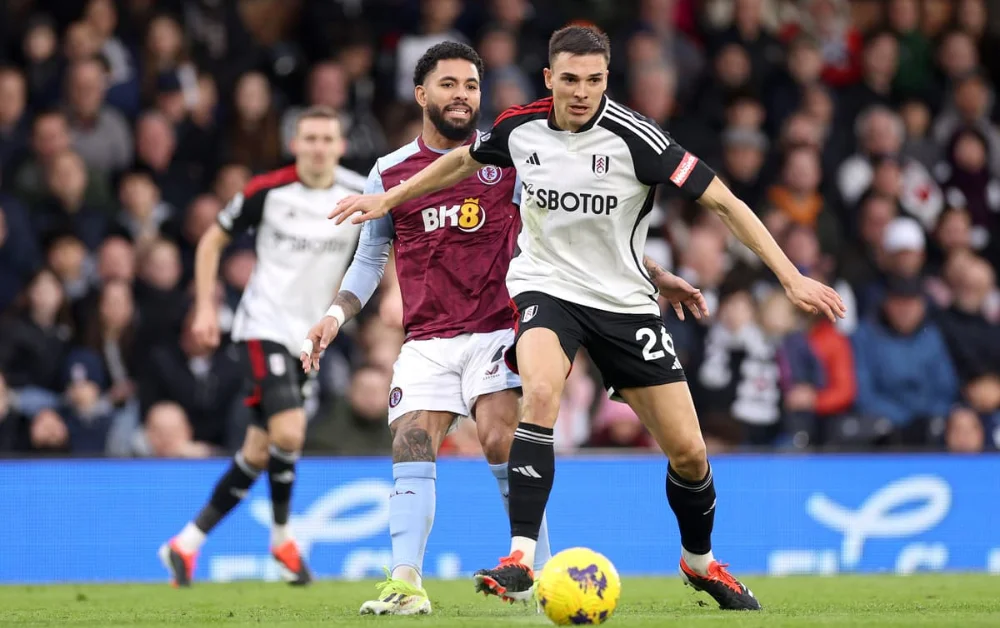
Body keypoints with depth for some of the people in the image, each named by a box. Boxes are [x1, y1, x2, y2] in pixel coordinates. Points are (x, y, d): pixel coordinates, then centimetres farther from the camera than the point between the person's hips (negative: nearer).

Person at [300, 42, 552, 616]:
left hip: (497, 328, -2)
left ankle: (538, 575, -9)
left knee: (502, 441, -19)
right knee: (411, 448, -12)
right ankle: (406, 584, -14)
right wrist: (337, 315, 5)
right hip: (426, 342, 2)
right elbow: (371, 257, 19)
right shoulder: (390, 172, 10)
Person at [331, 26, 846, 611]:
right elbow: (463, 160, 18)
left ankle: (700, 561, 30)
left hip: (625, 300, 0)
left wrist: (793, 278, -20)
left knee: (689, 451, 0)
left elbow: (724, 202, -16)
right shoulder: (521, 128, -7)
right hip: (547, 287, 0)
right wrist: (388, 200, 22)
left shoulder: (634, 136, -17)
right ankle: (521, 561, -33)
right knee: (541, 393, -32)